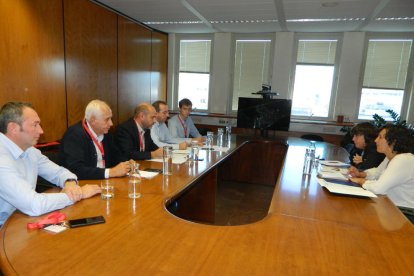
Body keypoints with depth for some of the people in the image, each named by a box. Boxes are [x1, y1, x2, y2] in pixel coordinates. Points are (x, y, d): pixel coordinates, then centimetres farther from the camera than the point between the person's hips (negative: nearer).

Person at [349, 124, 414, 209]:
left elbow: (378, 188, -30)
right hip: (392, 205, 8)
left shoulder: (403, 161, -25)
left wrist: (360, 180, -11)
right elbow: (377, 172, 21)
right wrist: (360, 174, 1)